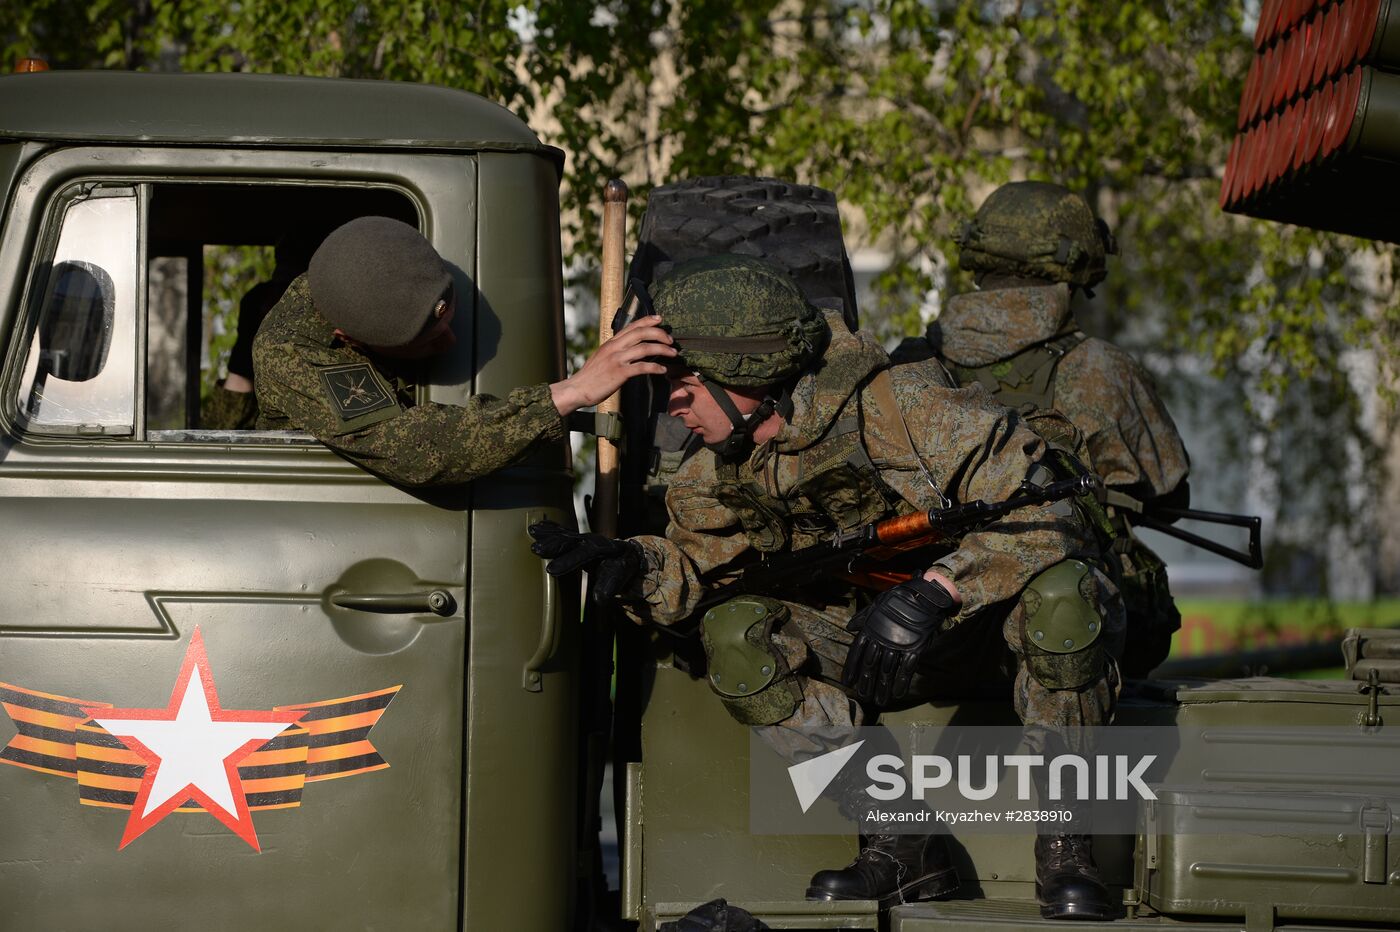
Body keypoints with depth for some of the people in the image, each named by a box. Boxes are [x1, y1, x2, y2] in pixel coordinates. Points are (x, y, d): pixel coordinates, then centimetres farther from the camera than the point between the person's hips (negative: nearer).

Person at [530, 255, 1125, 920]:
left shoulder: (906, 407, -27)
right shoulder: (723, 478, -7)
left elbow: (1039, 511, -32)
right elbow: (691, 564, 3)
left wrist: (931, 592, -43)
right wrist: (628, 566, -20)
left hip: (980, 619, -5)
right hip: (855, 638, 5)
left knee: (1062, 596, -38)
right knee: (732, 633, -18)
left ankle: (1063, 846, -21)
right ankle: (900, 846, -15)